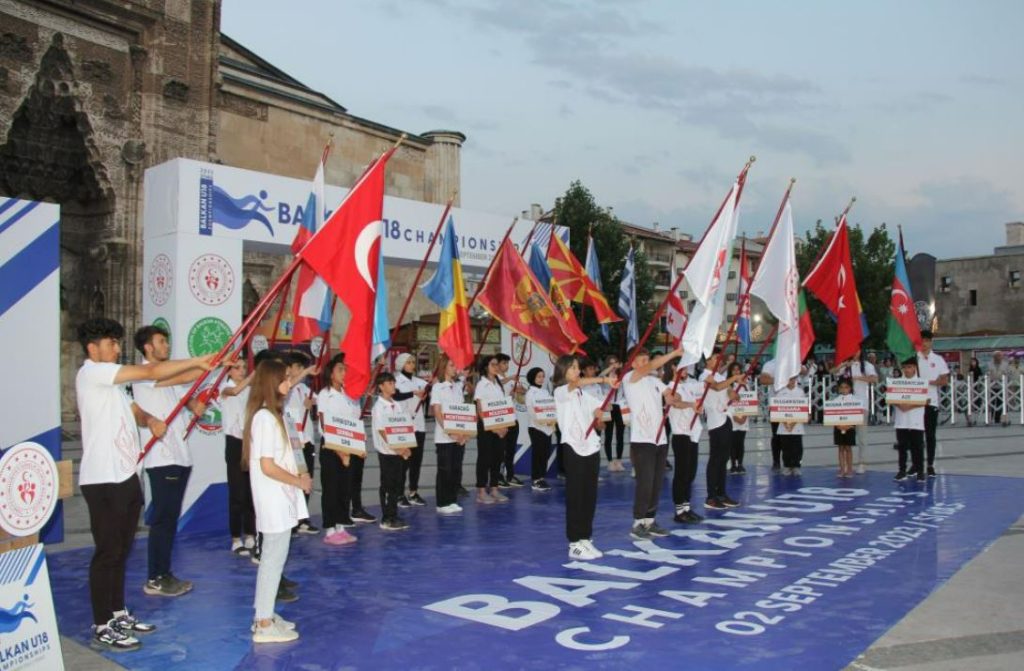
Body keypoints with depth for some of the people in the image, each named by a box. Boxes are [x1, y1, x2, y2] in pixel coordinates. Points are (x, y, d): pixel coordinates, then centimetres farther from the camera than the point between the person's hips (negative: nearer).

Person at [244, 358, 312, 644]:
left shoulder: (273, 414, 12)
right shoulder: (265, 417, -19)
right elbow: (267, 466, -22)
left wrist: (297, 476, 3)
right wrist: (299, 481, -12)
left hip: (280, 499, 10)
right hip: (274, 500, -10)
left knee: (273, 557, 15)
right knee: (274, 558, -2)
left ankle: (265, 615, 25)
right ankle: (264, 625, 7)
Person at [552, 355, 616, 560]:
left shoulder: (584, 394, 17)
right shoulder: (560, 392, -6)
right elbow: (577, 383, -26)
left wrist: (598, 412, -1)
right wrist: (604, 379, -38)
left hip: (591, 447, 7)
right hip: (574, 448, -7)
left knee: (590, 496, 8)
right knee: (575, 496, -3)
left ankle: (586, 540, 16)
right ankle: (575, 544, 1)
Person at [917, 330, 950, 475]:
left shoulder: (938, 360, 5)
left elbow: (945, 380, 3)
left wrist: (930, 382, -13)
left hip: (931, 401, 0)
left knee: (930, 434, 4)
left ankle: (931, 465, 11)